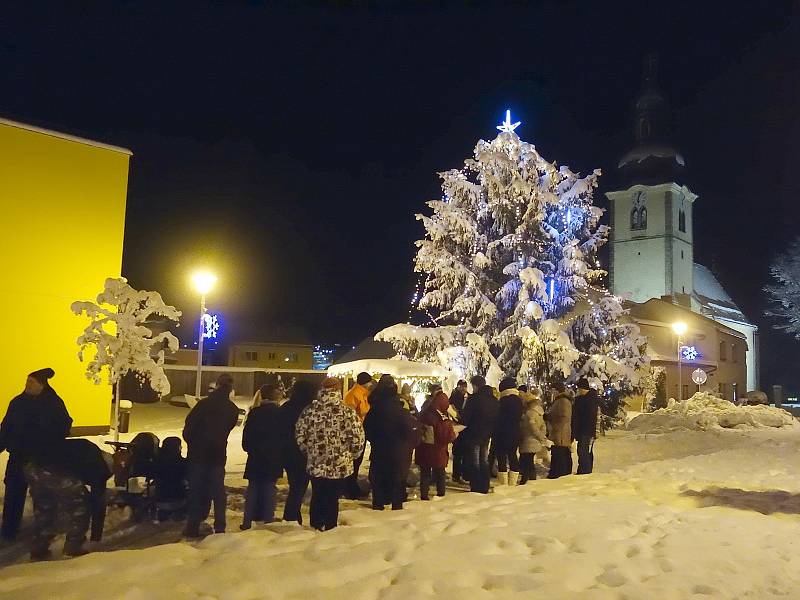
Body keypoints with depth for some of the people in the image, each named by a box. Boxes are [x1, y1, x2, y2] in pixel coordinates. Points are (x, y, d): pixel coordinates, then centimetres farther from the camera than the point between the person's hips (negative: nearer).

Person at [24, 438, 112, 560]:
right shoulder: (100, 467, 23)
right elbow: (99, 504, 28)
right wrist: (96, 537, 37)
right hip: (62, 476, -5)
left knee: (43, 509, 30)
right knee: (81, 510, 20)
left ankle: (39, 550, 33)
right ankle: (73, 549, 23)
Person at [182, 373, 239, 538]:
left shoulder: (204, 403, -11)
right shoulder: (233, 410, 0)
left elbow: (189, 426, -9)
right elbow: (229, 427, 6)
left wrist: (191, 443, 6)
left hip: (198, 452, -2)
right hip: (219, 454, 2)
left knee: (196, 490, 8)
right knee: (218, 491, 10)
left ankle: (193, 526, 10)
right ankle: (219, 527, 7)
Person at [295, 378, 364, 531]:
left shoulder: (309, 410, -4)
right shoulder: (347, 412, -12)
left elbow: (299, 435, 0)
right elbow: (358, 438, -13)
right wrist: (351, 455, 5)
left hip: (315, 464, 2)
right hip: (339, 466, -2)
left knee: (317, 496, 20)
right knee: (332, 498, 12)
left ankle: (316, 526, 32)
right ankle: (329, 529, 22)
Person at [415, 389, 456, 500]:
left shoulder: (424, 413, -2)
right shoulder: (443, 418, -20)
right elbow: (449, 436, -16)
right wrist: (454, 434, 3)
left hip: (423, 449, 4)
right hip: (437, 450, -4)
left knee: (425, 472, 13)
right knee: (439, 472, 15)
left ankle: (424, 494, 14)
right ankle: (441, 494, 26)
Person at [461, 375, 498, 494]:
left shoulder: (474, 398, -17)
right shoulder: (493, 399, 3)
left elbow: (466, 418, -14)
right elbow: (497, 418, 8)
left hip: (475, 435, -6)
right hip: (487, 435, 6)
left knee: (474, 463, 3)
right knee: (484, 461, 16)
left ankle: (476, 488, 4)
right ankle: (484, 488, 21)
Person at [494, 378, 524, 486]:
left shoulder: (503, 401, -14)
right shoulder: (519, 400, 6)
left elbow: (499, 419, -12)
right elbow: (520, 418, 12)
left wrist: (495, 436, -3)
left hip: (503, 434, -7)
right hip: (515, 433, 7)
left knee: (502, 458, -1)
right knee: (513, 457, 12)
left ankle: (503, 484, -2)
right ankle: (512, 484, 15)